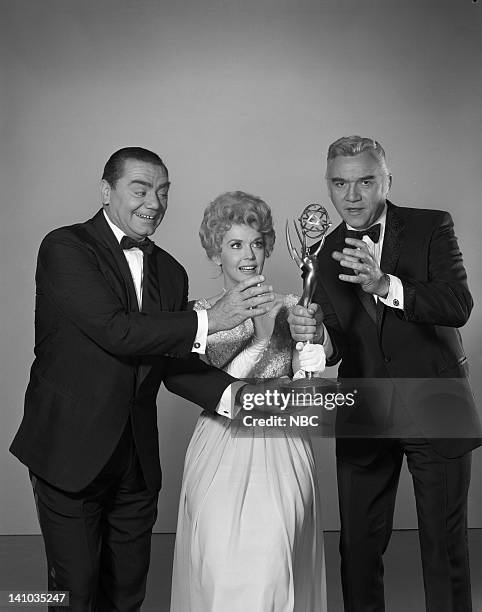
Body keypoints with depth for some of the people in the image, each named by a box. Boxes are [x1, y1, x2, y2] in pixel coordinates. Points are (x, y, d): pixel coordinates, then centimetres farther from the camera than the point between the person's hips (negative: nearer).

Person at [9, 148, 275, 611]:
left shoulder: (170, 272, 8)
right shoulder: (65, 248, -11)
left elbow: (173, 363, 4)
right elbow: (115, 331, -23)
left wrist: (231, 392, -13)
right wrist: (209, 320, -26)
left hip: (138, 457, 6)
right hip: (70, 451, -5)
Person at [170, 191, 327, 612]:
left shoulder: (289, 308, 6)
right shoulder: (202, 313, 4)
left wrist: (307, 338, -19)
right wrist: (260, 337, -20)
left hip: (281, 451, 1)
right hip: (222, 454, -1)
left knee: (272, 569, -7)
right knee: (222, 570, -4)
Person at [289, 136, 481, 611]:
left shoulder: (432, 228, -5)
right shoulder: (325, 254, 4)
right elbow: (338, 341, 1)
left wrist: (385, 284, -33)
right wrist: (317, 337, -23)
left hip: (434, 410, -2)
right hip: (363, 419, 3)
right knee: (358, 546, 13)